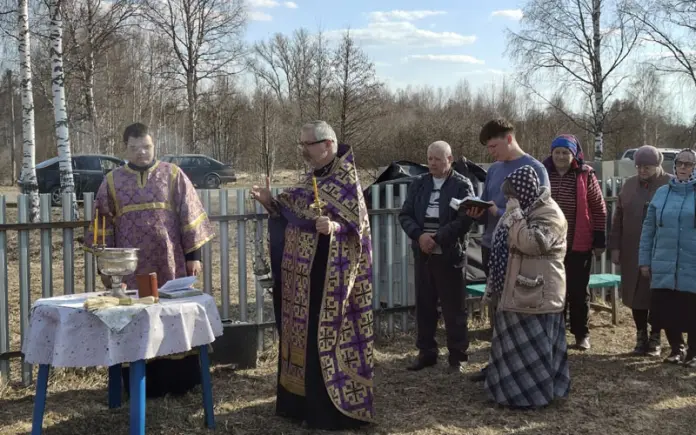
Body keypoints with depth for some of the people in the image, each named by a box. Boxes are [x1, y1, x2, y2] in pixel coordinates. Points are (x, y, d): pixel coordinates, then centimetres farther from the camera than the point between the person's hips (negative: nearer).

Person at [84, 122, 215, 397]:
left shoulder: (173, 175, 3)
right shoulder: (112, 181, 7)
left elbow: (189, 215, 1)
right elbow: (103, 225, 8)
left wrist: (193, 254, -5)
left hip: (169, 262, -1)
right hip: (131, 266, 1)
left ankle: (179, 382, 15)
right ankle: (142, 385, 15)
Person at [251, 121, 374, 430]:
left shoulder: (345, 178, -11)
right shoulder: (313, 178, 13)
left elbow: (358, 224, -17)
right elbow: (296, 217, 16)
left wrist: (334, 226, -36)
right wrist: (270, 203, 3)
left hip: (328, 272, -9)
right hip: (303, 271, 9)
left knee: (324, 337, -5)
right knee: (302, 334, 13)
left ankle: (332, 411, 5)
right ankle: (303, 401, 25)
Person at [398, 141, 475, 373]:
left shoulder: (462, 185, -2)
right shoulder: (419, 184, 11)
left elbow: (466, 219, -12)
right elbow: (405, 215, 6)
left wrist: (437, 238, -19)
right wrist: (419, 235, -12)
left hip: (450, 254, -4)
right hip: (423, 254, 4)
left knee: (454, 308, 3)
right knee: (424, 306, 10)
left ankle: (457, 356, 13)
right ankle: (426, 352, 21)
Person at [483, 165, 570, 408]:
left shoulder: (549, 213, -15)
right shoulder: (525, 210, 15)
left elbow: (531, 243, -30)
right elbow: (507, 244, 24)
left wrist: (514, 214, -23)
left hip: (538, 293, -10)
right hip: (519, 290, 10)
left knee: (533, 346, -3)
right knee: (516, 344, 16)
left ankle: (534, 395, 7)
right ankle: (517, 389, 26)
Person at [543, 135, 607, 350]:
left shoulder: (585, 175, -5)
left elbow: (599, 209, -2)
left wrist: (599, 241, -4)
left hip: (579, 244, -2)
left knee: (578, 290, 7)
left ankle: (582, 333, 19)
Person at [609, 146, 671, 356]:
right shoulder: (630, 184, 9)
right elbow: (618, 217, 10)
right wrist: (615, 246, 5)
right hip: (632, 252, 4)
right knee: (635, 294, 8)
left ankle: (655, 338, 16)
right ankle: (641, 337, 20)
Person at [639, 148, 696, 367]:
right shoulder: (662, 193, 7)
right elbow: (648, 229, 10)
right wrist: (644, 260, 7)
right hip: (664, 266, 2)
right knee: (665, 310, 6)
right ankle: (676, 348, 27)